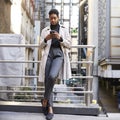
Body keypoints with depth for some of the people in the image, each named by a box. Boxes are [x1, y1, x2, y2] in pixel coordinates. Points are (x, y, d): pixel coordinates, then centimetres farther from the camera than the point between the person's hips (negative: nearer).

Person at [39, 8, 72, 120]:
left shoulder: (64, 30, 14)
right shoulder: (45, 30, 16)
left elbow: (69, 45, 8)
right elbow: (41, 46, 11)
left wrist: (60, 38, -9)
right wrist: (46, 39, -9)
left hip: (59, 54, -2)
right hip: (48, 55, 2)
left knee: (52, 76, -28)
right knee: (47, 80, -6)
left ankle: (45, 99, -6)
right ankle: (50, 108, 4)